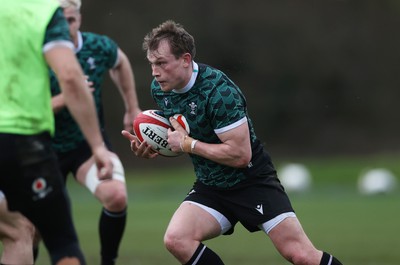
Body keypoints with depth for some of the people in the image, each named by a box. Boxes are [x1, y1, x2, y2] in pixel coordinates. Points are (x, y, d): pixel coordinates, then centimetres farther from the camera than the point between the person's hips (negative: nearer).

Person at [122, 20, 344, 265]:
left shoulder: (218, 90, -25)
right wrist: (150, 147, -4)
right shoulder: (160, 88, -2)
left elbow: (240, 154, -27)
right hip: (209, 187, 6)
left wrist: (187, 144, -21)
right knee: (176, 240, -20)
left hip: (252, 179, -6)